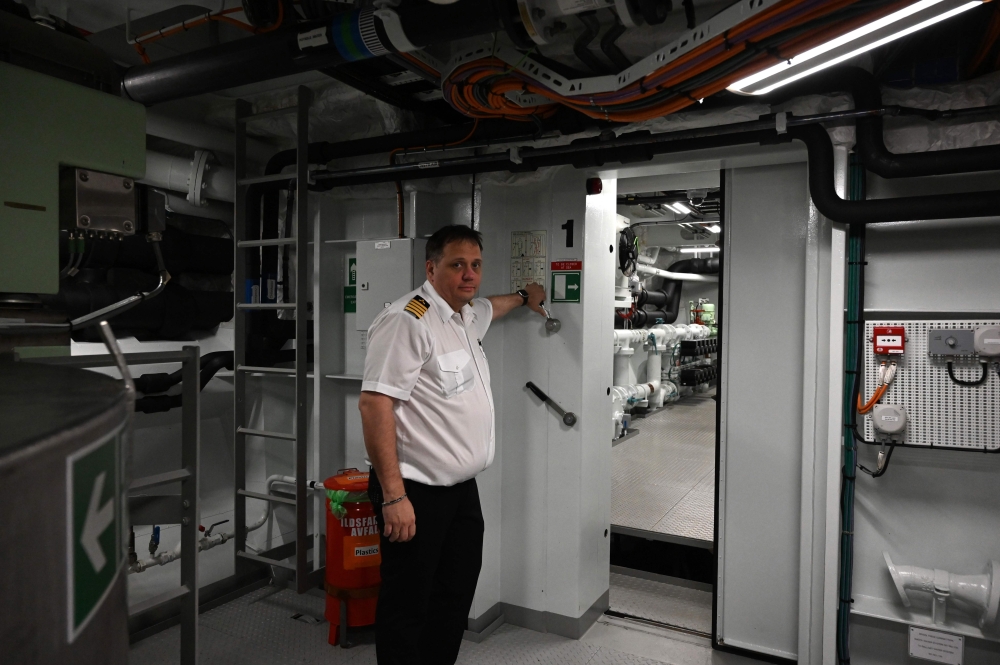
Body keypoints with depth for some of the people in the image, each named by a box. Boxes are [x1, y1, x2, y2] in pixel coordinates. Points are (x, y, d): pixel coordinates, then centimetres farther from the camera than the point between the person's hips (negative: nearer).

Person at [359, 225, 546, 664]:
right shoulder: (408, 320, -18)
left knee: (456, 597, 18)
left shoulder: (466, 315, 11)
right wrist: (393, 496, -24)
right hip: (416, 493, -9)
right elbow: (374, 403, -23)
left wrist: (523, 297, 53)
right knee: (408, 607, 5)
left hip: (462, 488, 9)